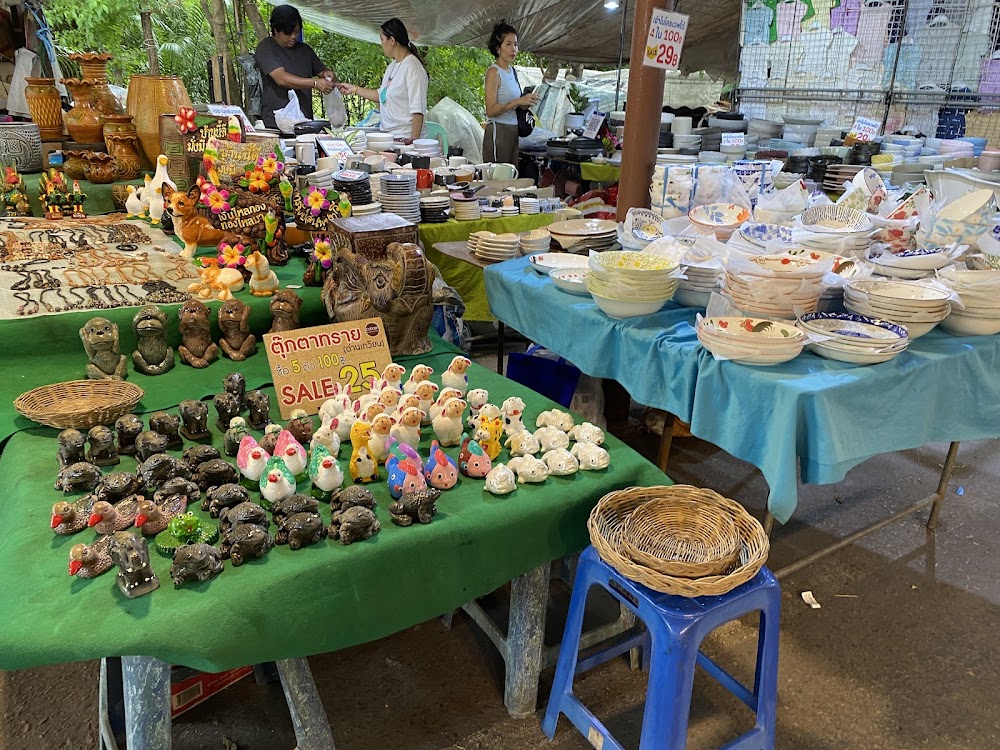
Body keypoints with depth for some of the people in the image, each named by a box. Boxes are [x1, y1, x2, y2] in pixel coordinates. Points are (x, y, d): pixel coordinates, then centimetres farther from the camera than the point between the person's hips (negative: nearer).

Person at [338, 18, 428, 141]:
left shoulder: (412, 67, -12)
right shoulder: (391, 67, 17)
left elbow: (417, 109, -18)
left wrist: (413, 141, -23)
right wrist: (354, 89, 30)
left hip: (404, 137, -8)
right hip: (386, 135, 8)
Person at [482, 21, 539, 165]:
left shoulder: (511, 70, 15)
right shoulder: (494, 72, -9)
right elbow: (491, 110, -17)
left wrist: (526, 103, 5)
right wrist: (518, 101, -21)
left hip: (513, 131, 8)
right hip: (498, 130, -8)